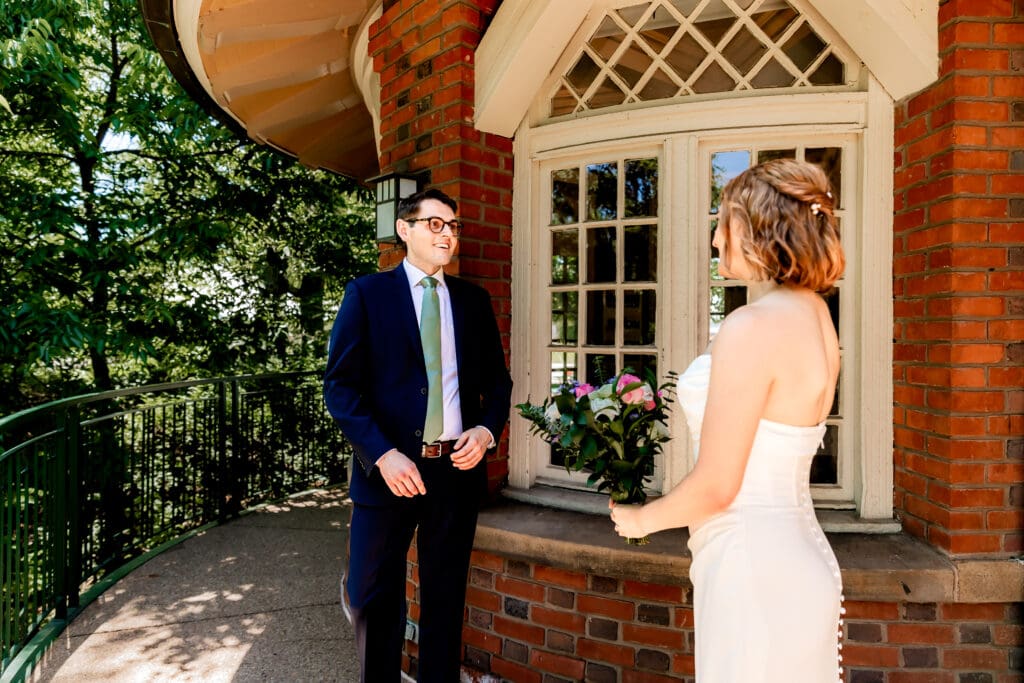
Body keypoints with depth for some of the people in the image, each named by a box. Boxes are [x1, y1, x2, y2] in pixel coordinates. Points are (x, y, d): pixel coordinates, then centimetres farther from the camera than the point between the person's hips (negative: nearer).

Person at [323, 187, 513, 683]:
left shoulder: (474, 300, 9)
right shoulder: (367, 293, -1)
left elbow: (497, 380, 13)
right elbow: (340, 384, -7)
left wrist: (487, 429, -7)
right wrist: (382, 454, -16)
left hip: (458, 469, 3)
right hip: (389, 469, -2)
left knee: (445, 598, 16)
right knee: (374, 599, 11)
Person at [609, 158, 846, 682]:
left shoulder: (752, 327, -21)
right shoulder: (815, 316, 6)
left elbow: (717, 485, -20)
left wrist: (643, 519, -1)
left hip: (753, 570, -9)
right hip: (798, 559, 9)